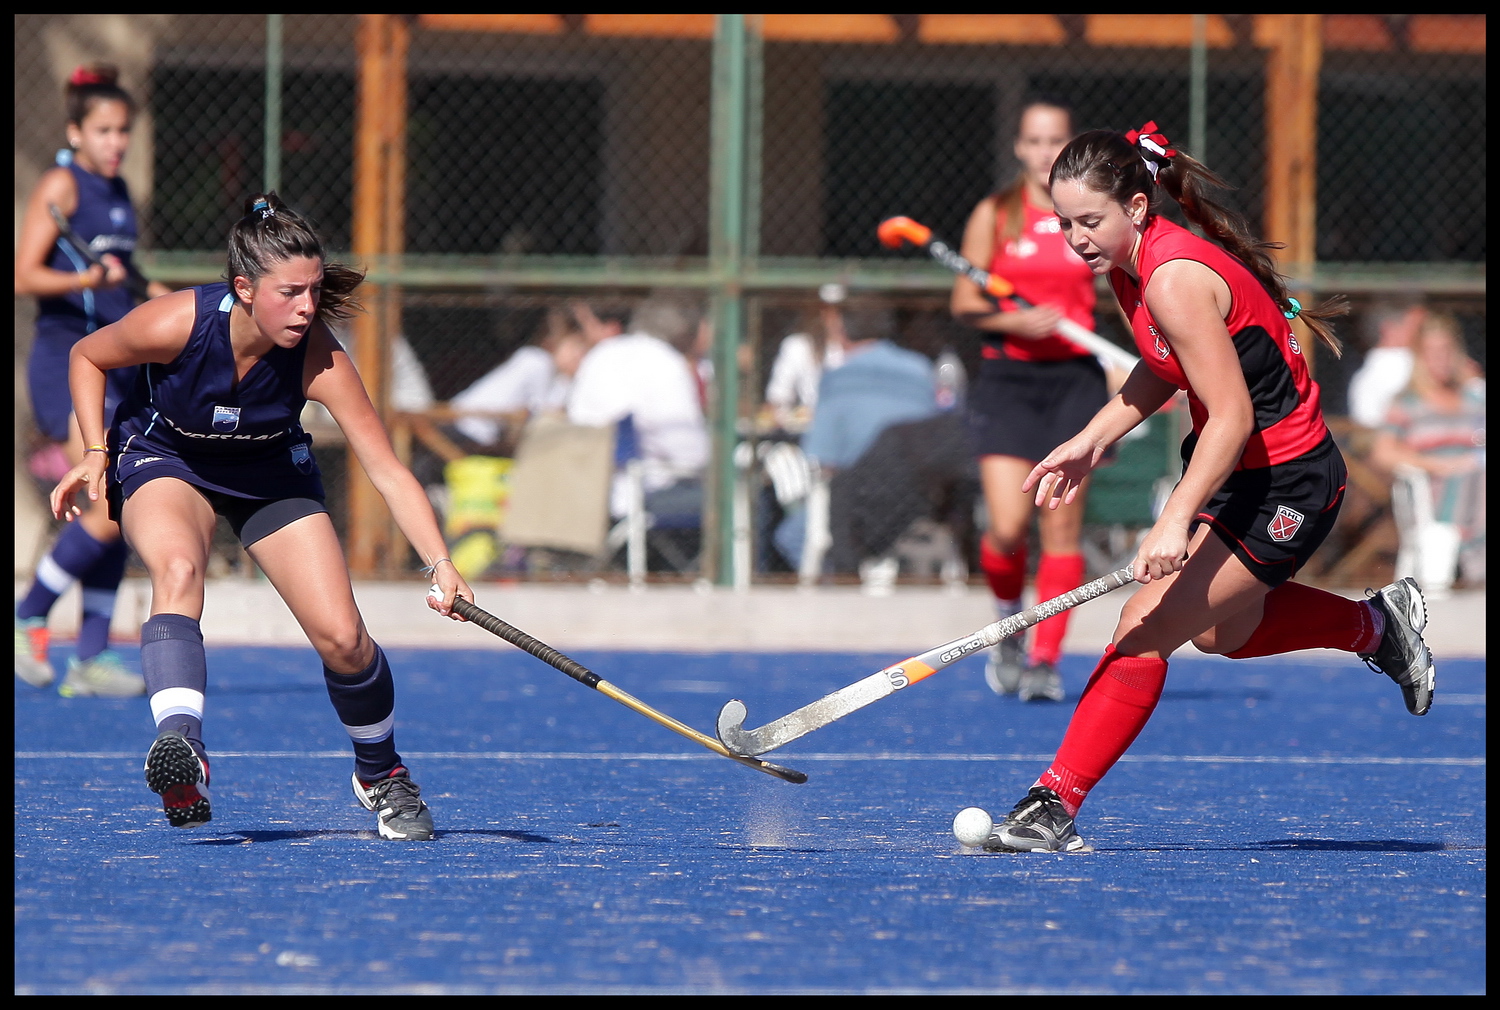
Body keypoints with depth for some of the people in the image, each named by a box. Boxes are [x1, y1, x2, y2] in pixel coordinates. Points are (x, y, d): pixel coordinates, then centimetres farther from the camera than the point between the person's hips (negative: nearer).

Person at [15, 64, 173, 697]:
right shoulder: (61, 185, -8)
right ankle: (27, 620, -2)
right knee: (112, 510, -17)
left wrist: (154, 296, 16)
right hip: (67, 361, -8)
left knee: (116, 522, 3)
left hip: (115, 363, 8)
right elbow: (25, 276, -16)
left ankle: (91, 659, 7)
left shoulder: (118, 192, 16)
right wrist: (91, 279, -30)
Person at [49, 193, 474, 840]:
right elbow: (87, 356, -9)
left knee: (342, 637, -10)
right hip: (165, 459, -2)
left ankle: (380, 775, 20)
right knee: (178, 569, -36)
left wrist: (441, 565, -41)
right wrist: (96, 454, -17)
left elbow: (388, 472, -30)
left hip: (270, 471, 2)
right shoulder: (175, 324, -31)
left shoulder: (320, 361, -30)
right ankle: (181, 751, -53)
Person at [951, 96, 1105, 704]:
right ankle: (1008, 625, 17)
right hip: (1007, 377, -1)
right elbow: (964, 303, 3)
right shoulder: (994, 215, 4)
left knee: (1062, 527, -6)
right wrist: (1015, 320, -14)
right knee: (1007, 527, -11)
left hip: (1075, 379, 1)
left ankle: (1045, 661, 1)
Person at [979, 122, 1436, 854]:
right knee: (1222, 631, 29)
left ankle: (1053, 807, -10)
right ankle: (1375, 624, 47)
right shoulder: (1128, 263, -1)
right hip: (1232, 469, 10)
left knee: (1143, 633, -14)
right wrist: (1091, 441, 6)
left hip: (1283, 487, -10)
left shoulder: (1176, 281, -29)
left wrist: (1176, 524, -37)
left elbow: (1232, 416, -31)